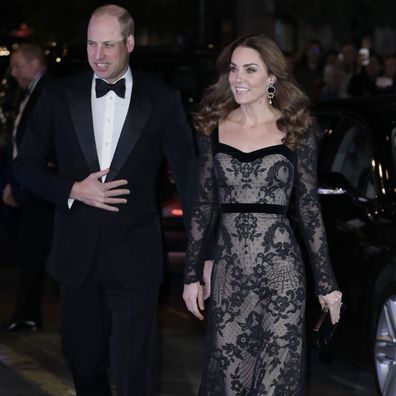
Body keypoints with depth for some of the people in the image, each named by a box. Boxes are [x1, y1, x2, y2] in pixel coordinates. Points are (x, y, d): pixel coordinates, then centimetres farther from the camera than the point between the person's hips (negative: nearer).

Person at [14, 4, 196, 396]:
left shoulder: (162, 99, -2)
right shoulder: (60, 95, 2)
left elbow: (188, 173, -1)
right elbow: (26, 165, 6)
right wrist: (73, 190, -11)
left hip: (134, 255, -2)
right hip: (76, 253, 3)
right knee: (83, 362, 14)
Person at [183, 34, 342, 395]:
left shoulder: (295, 129, 0)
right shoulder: (215, 127, 6)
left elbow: (309, 207, 3)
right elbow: (204, 204, 10)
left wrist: (327, 283, 3)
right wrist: (193, 273, 8)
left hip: (281, 267, -2)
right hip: (228, 268, 2)